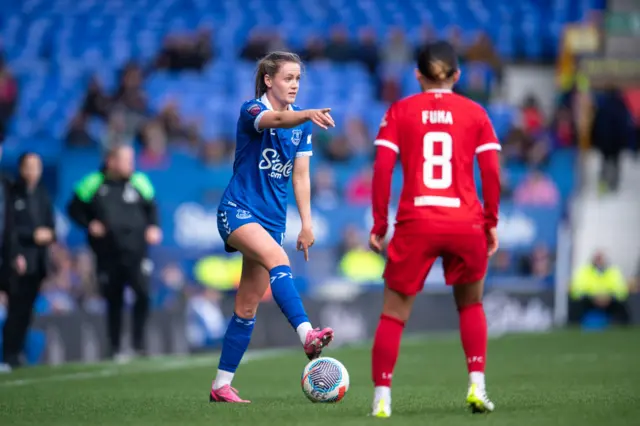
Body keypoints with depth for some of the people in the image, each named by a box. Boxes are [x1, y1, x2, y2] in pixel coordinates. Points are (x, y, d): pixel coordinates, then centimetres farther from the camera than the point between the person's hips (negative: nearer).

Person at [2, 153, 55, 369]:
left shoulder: (42, 193, 13)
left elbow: (50, 222, 19)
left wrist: (49, 234, -2)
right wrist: (33, 235, -14)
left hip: (38, 260, 6)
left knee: (26, 308, 6)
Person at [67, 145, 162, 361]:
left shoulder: (139, 182, 3)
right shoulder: (93, 184, -1)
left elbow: (151, 207, 17)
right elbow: (74, 208, 9)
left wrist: (153, 228, 1)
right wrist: (89, 225, -6)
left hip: (135, 252, 0)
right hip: (107, 254, 0)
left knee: (143, 293, -16)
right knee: (114, 301, 6)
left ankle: (138, 343, 1)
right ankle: (115, 349, 18)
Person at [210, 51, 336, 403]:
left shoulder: (301, 124, 9)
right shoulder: (251, 110, -10)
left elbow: (300, 176, 13)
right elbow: (277, 119, -33)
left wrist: (306, 223, 6)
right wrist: (308, 115, -53)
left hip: (273, 219, 6)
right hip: (238, 211, -6)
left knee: (247, 308, 5)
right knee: (276, 258, -35)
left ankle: (221, 385, 11)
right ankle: (307, 334, -50)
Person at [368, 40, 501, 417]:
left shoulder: (399, 112, 5)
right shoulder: (475, 113, 7)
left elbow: (382, 170, -1)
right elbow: (491, 173, 1)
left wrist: (379, 225, 4)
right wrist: (491, 223, 10)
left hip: (415, 224, -1)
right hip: (466, 223, 1)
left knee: (394, 314, 10)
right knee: (471, 304, 23)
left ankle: (382, 398, 1)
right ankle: (477, 386, 9)